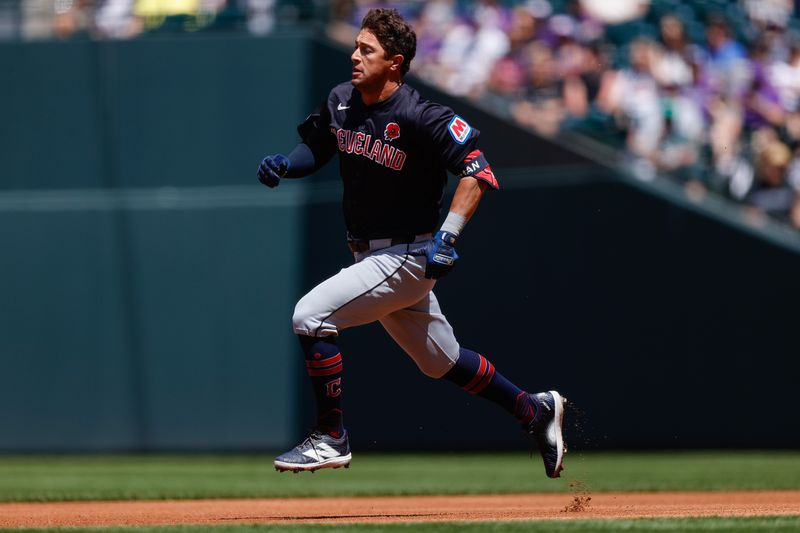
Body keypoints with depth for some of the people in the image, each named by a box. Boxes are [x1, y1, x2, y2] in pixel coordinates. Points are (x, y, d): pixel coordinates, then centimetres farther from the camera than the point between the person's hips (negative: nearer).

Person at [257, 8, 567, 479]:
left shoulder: (421, 118, -21)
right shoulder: (341, 103, 1)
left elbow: (477, 170, -24)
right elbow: (315, 149, 16)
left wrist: (448, 236, -32)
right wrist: (284, 164, -7)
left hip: (407, 258, -8)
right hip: (371, 257, 8)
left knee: (311, 315, -18)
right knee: (442, 361, 20)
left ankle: (331, 439, -7)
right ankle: (536, 410, 35)